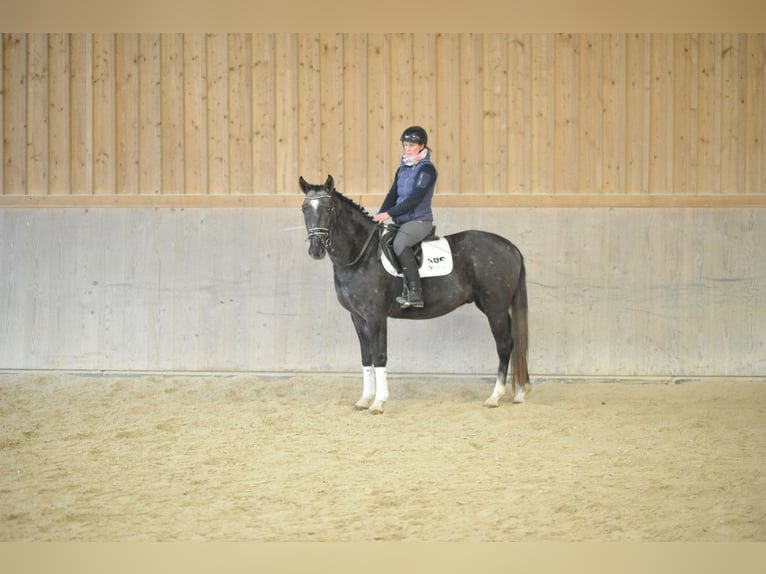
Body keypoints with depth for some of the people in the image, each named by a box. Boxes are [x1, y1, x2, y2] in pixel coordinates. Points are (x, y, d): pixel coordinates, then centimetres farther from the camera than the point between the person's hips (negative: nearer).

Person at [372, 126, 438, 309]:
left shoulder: (426, 169, -9)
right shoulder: (402, 169, 16)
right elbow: (392, 195, 11)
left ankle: (415, 294, -37)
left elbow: (415, 198, -18)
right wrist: (380, 215, -6)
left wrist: (389, 214, -22)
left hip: (420, 220, -9)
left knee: (399, 243, -35)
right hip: (401, 221, 9)